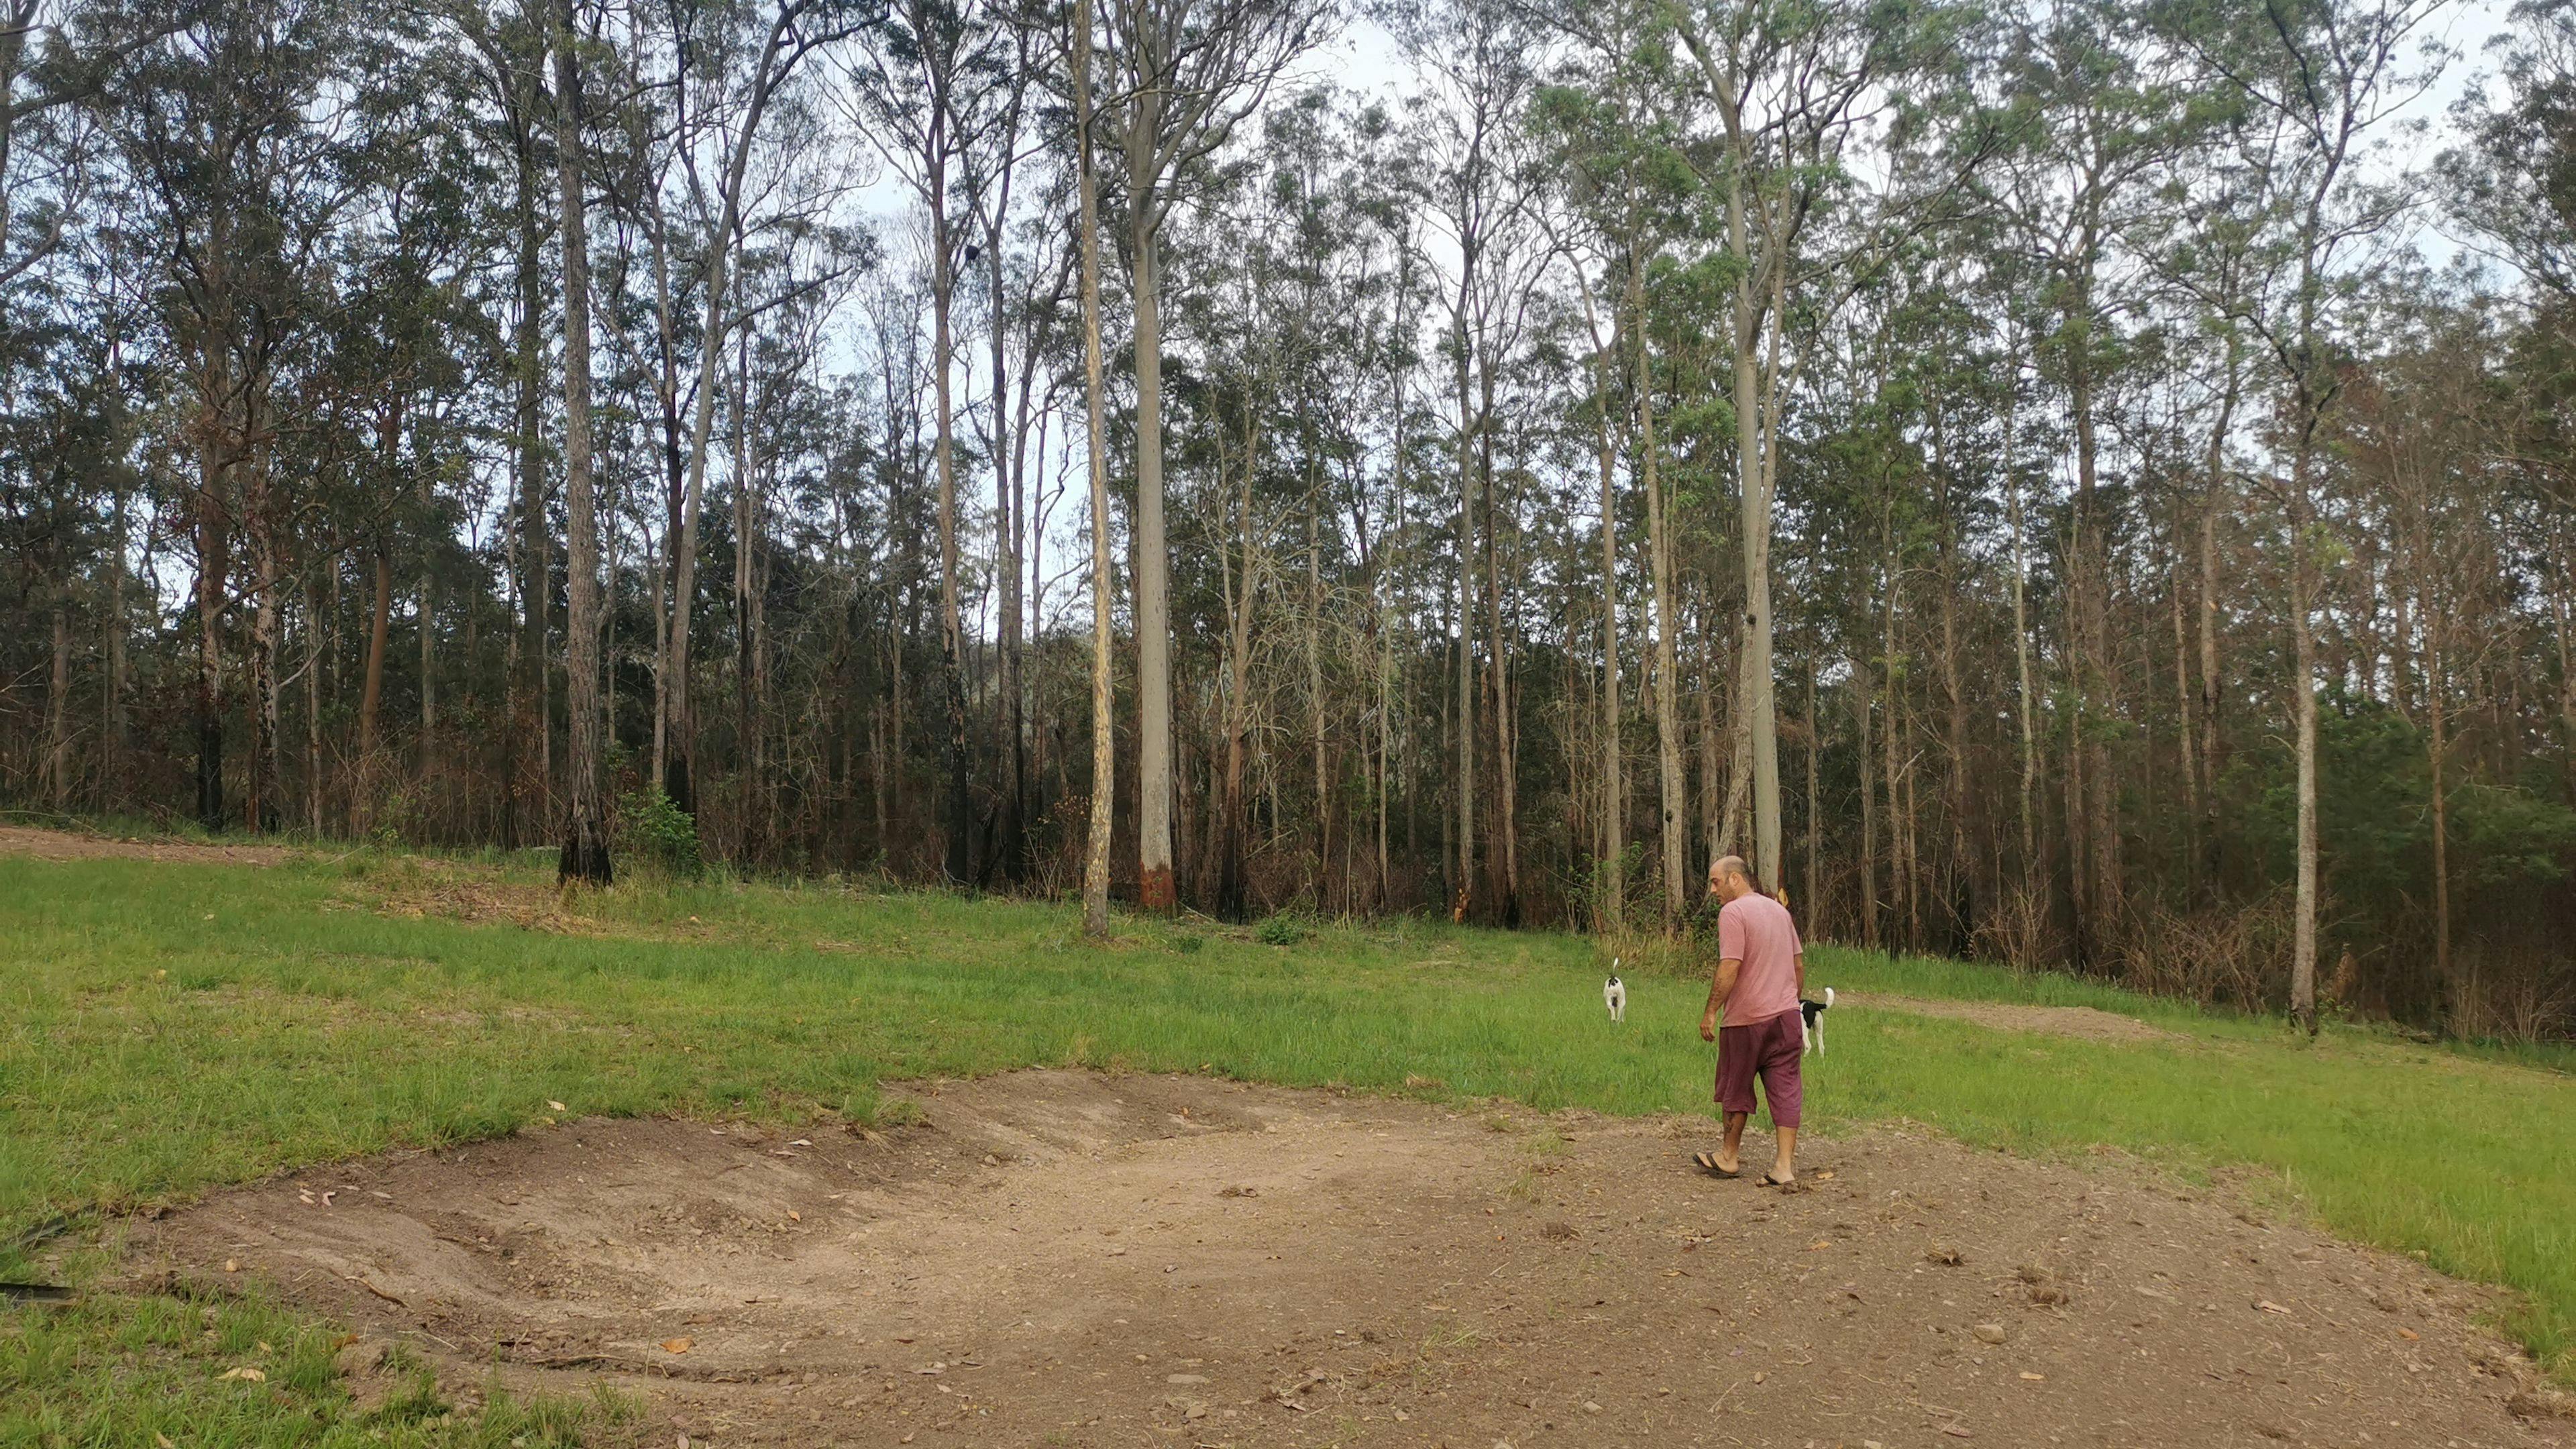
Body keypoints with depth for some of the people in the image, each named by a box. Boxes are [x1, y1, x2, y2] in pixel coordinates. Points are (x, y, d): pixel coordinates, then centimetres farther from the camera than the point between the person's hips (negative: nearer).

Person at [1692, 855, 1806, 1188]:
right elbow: (1799, 964, 17)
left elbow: (1730, 967, -20)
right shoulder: (1780, 910, 13)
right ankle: (1785, 1166, -2)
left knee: (1736, 1089, 9)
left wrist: (1711, 1012, -15)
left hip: (1747, 1019, -6)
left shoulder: (1733, 913, -12)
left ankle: (1730, 1157, 23)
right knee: (1785, 1090, 2)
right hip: (1786, 1015, 6)